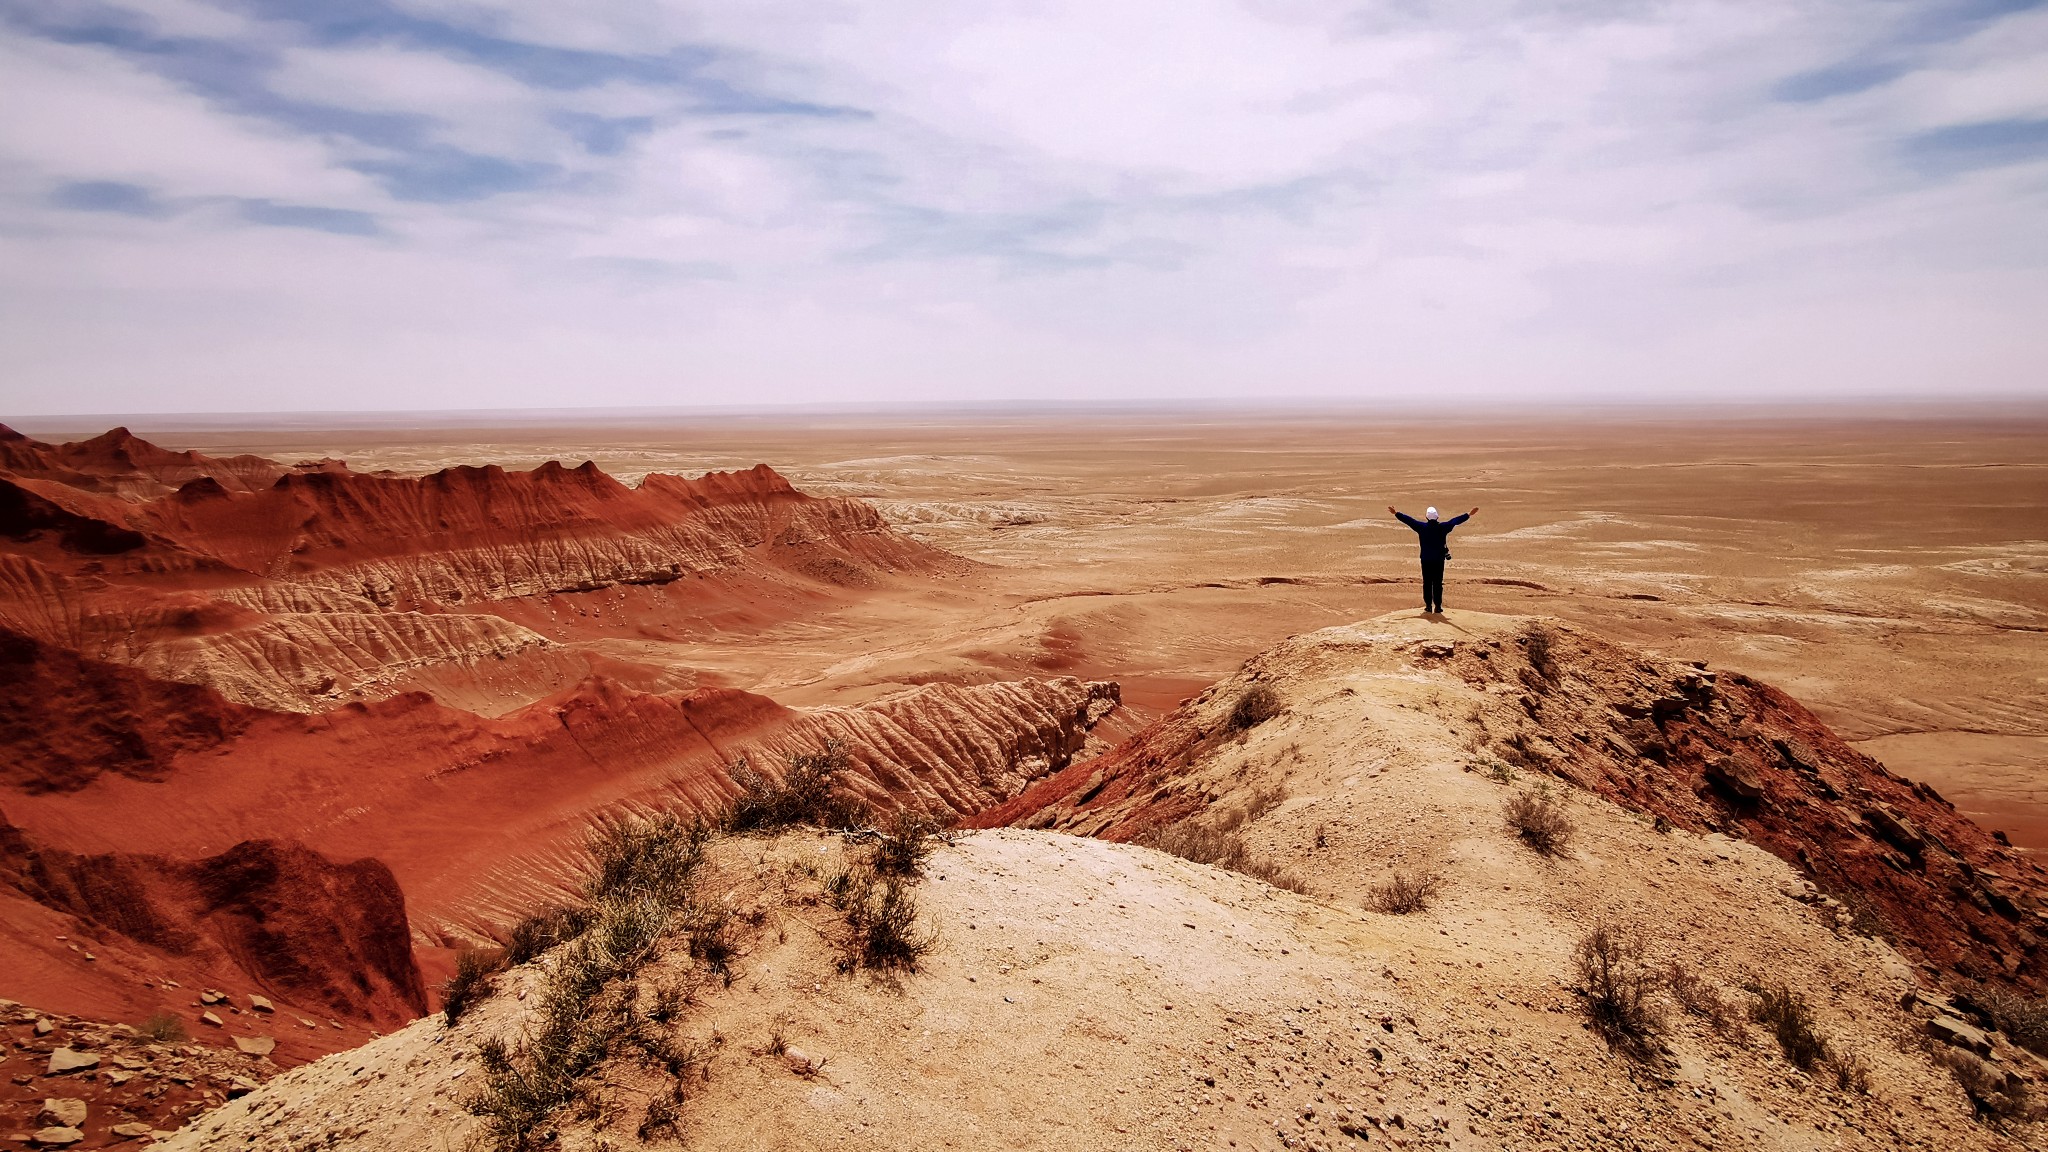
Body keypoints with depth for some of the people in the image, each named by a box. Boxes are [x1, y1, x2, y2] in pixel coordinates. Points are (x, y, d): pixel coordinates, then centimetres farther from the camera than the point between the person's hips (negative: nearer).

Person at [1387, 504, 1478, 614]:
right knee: (1438, 583, 3)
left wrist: (1395, 513, 11)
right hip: (1439, 560, 0)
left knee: (1427, 583, 7)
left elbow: (1408, 520, 2)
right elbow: (1455, 520, 1)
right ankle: (1437, 606, 3)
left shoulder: (1422, 527, -6)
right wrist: (1469, 514, 9)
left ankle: (1428, 605, 7)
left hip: (1426, 560, 0)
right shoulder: (1443, 527, -6)